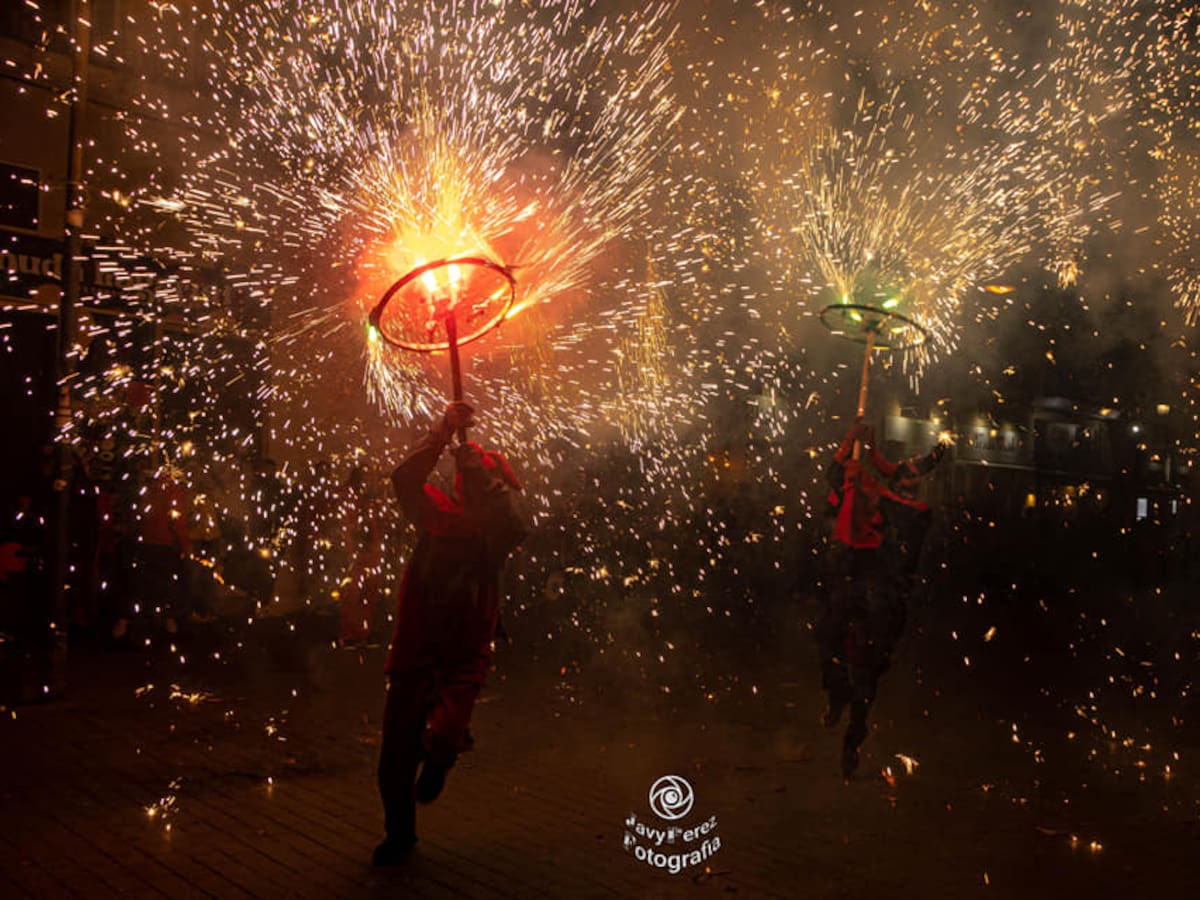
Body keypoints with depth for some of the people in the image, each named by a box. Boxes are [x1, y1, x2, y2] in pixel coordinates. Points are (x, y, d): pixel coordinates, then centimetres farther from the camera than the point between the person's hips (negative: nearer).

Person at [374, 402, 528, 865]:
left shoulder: (495, 531, -3)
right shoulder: (440, 516, 3)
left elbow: (514, 521, -26)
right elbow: (406, 478, -11)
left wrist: (480, 467, -25)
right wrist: (444, 431, -15)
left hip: (462, 659, -3)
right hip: (413, 656, 3)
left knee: (441, 737, -26)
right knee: (395, 759, 9)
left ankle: (440, 756, 14)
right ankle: (400, 834, 38)